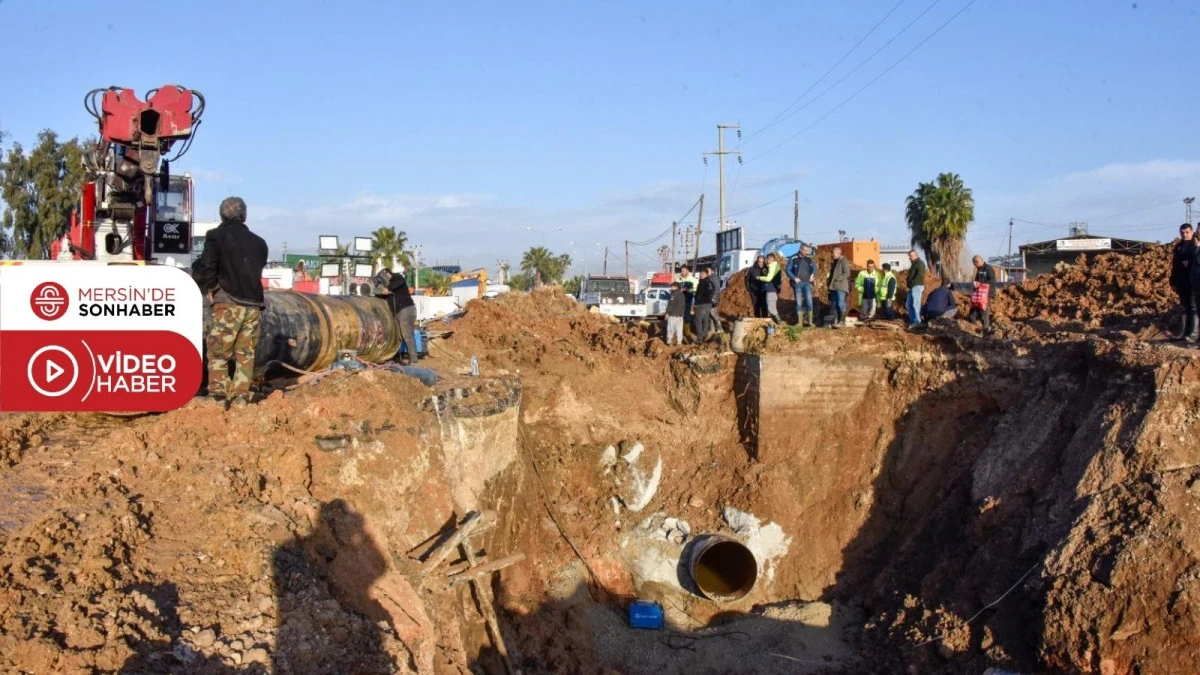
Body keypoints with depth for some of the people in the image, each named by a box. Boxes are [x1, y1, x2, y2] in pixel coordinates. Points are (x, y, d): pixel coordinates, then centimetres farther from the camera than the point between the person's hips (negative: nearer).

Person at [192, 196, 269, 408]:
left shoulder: (217, 236, 0)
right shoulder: (258, 242, 17)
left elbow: (205, 271, -7)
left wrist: (208, 287, 11)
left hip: (229, 303, -5)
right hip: (254, 305, 5)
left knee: (218, 353, 0)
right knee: (245, 354, 8)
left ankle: (218, 398, -5)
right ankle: (240, 400, 7)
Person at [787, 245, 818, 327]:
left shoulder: (809, 259, 7)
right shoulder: (794, 259, -1)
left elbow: (814, 267, 15)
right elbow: (788, 270, -1)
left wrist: (813, 275, -5)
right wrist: (794, 278, -12)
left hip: (807, 283, 1)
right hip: (797, 283, -1)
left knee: (809, 301, -8)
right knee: (799, 303, 1)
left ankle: (809, 321, -3)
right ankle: (800, 322, 5)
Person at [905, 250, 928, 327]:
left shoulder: (920, 263, -10)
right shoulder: (914, 264, 22)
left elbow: (920, 275, -22)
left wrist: (912, 282, -19)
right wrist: (908, 279, 11)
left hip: (917, 286, -10)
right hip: (912, 287, 11)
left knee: (915, 304, -12)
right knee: (909, 304, 11)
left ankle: (917, 321, -11)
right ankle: (912, 320, 16)